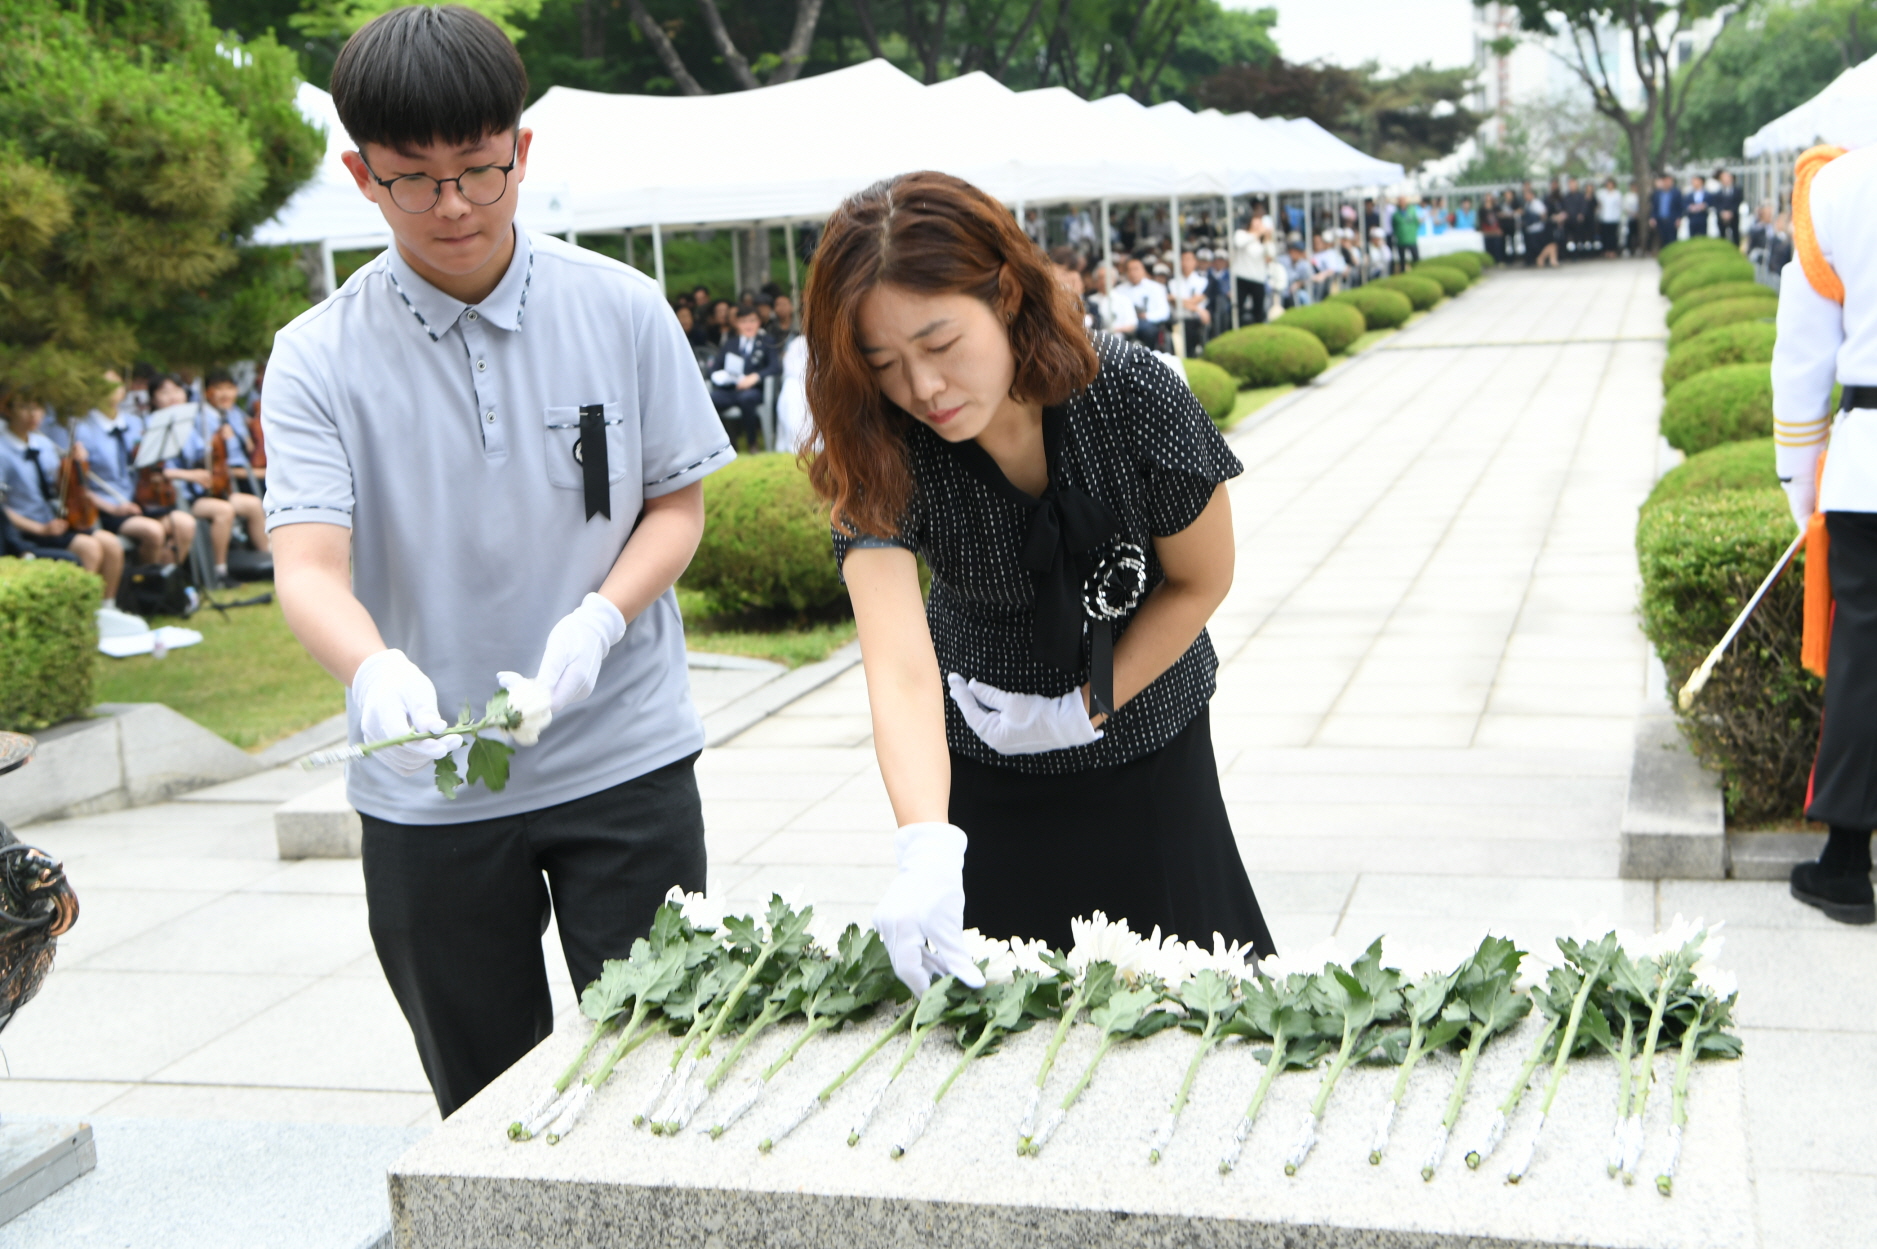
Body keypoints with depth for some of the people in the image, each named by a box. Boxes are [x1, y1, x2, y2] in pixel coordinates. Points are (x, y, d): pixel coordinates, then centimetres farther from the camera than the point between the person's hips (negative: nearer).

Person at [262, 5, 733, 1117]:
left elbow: (679, 506, 2)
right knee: (484, 1101, 14)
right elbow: (309, 565, -14)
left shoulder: (621, 310, -2)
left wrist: (596, 623, -17)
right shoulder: (321, 358, -5)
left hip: (623, 762, 0)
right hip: (423, 788, 1)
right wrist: (376, 671, -36)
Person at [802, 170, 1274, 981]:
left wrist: (1088, 709, -15)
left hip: (1146, 744, 0)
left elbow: (1201, 581, -10)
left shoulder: (1133, 397, -27)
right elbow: (901, 672, -39)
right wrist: (927, 850, -55)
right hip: (982, 767, 1)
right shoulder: (881, 459, -27)